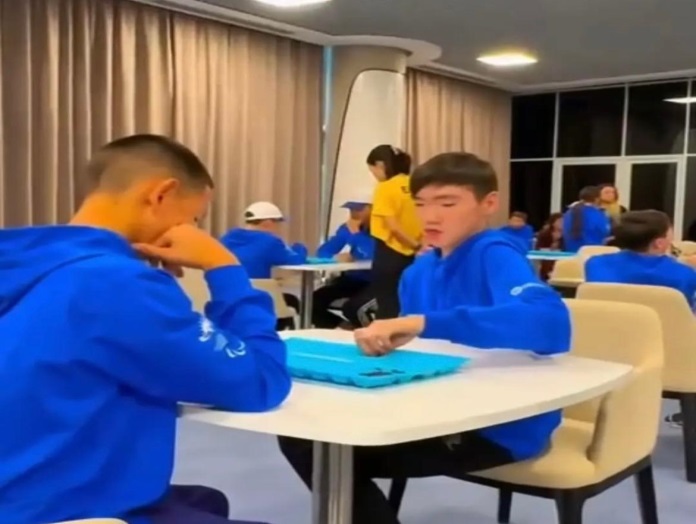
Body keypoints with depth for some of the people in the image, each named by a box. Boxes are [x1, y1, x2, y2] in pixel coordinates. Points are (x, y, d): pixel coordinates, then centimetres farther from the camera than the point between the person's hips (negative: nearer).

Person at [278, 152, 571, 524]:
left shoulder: (496, 256, -17)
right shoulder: (418, 272, 6)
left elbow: (549, 321, -37)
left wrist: (422, 324, -41)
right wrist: (383, 339, -14)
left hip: (500, 426, -8)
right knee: (303, 435, 3)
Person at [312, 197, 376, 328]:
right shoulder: (347, 228, 8)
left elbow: (372, 256, -30)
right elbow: (322, 251, 5)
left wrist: (355, 233, -22)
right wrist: (336, 257, -18)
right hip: (352, 279, 7)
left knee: (351, 307, -34)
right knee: (314, 300, -12)